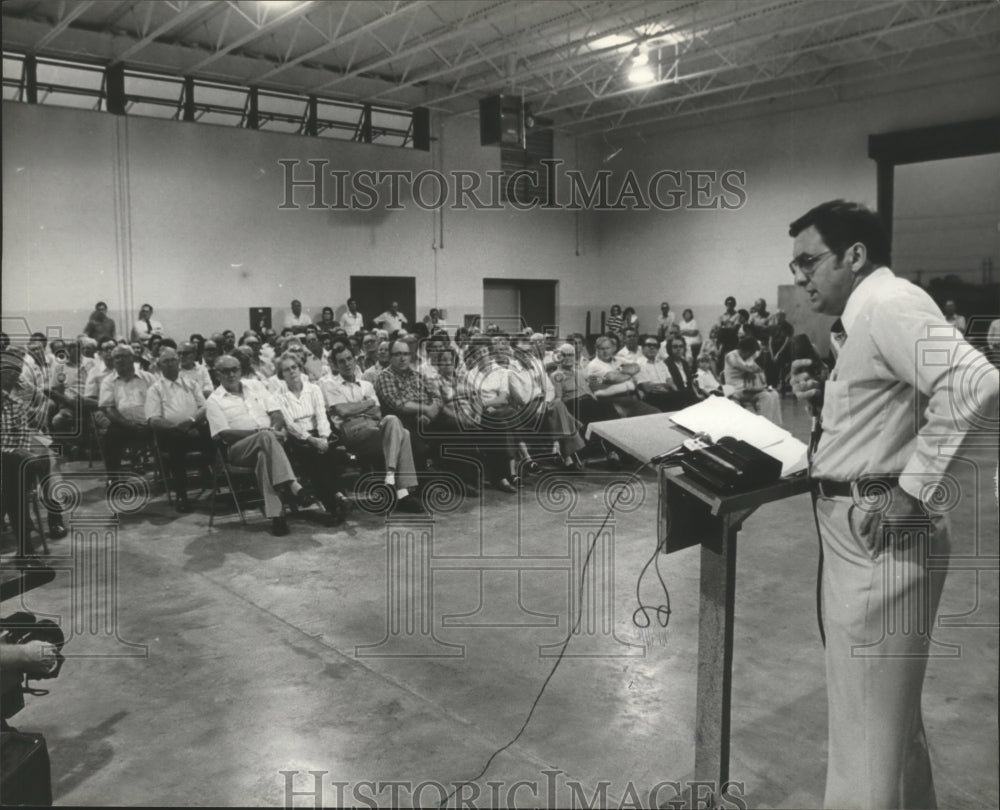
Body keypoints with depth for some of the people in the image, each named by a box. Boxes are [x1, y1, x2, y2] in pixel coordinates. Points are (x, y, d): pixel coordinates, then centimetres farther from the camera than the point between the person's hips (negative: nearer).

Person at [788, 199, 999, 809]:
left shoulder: (889, 303, -16)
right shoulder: (863, 317, 16)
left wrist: (913, 489, -26)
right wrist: (827, 394, 6)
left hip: (877, 534, -11)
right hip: (858, 527, 11)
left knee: (867, 717, 1)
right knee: (887, 704, 25)